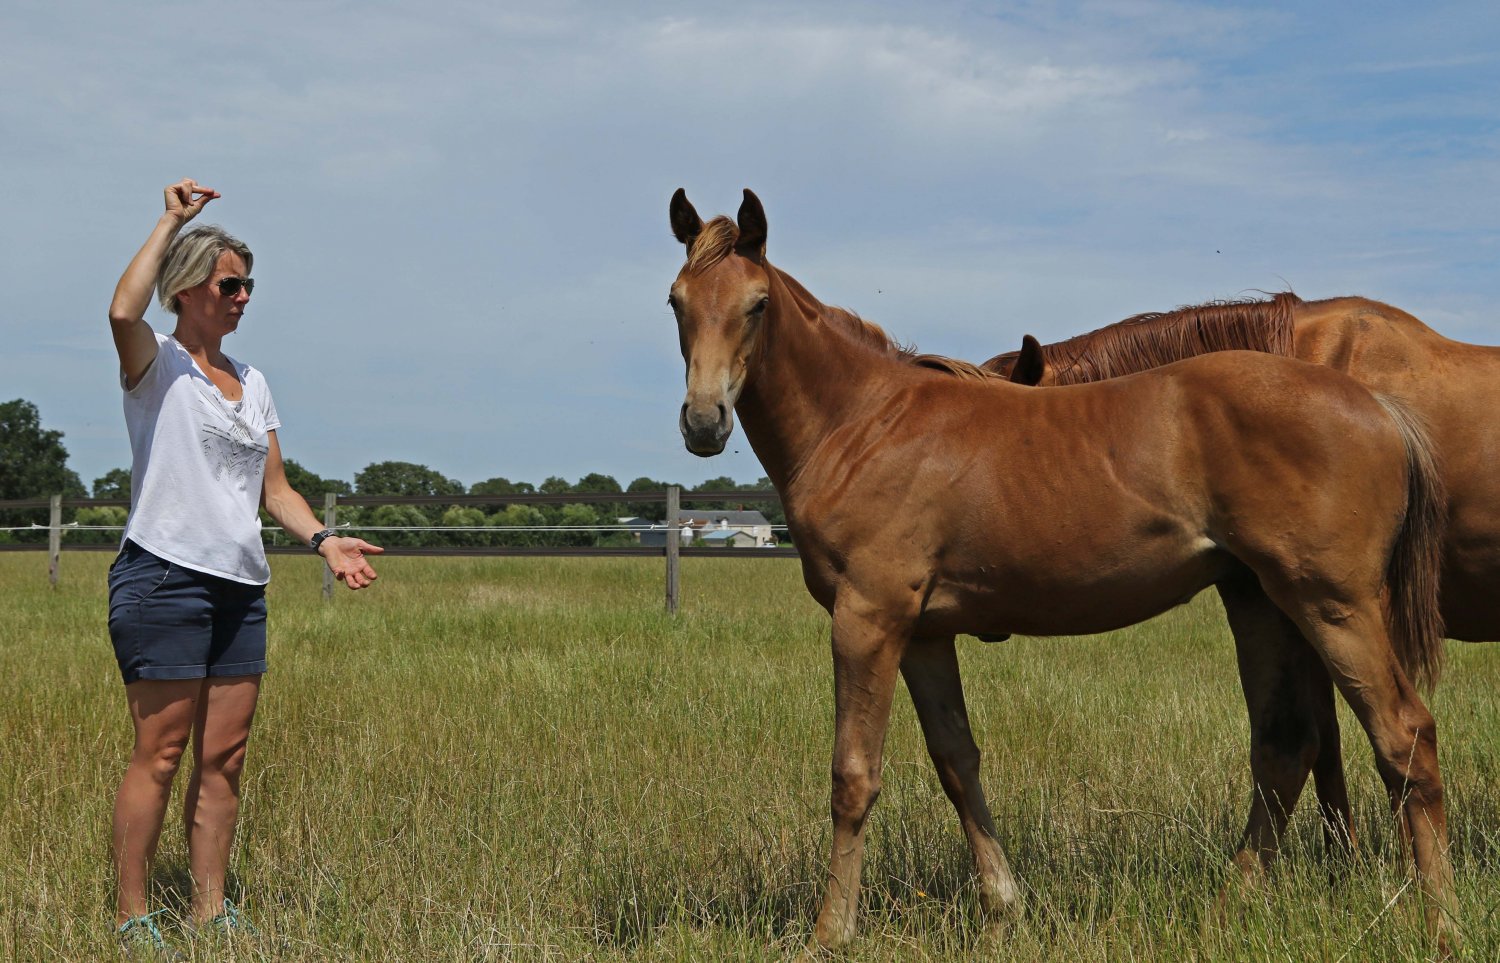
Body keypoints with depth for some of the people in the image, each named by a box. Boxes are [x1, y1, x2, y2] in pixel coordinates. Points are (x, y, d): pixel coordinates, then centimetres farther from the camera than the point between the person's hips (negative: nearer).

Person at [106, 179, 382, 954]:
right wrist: (171, 221, -16)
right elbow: (123, 311, -26)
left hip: (241, 589, 7)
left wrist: (322, 538, 2)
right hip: (164, 578, -7)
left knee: (224, 755, 7)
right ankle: (131, 916, 0)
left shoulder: (252, 384, 18)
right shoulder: (155, 364, -2)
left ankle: (211, 910, 14)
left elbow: (274, 488, 19)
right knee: (161, 752, -6)